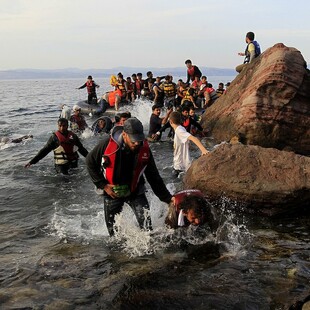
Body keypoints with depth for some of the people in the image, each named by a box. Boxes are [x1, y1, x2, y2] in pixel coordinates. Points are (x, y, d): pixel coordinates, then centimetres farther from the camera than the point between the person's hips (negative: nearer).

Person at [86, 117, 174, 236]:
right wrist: (103, 185, -10)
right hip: (111, 191, 0)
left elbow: (154, 176, -7)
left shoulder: (144, 148, -16)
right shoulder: (107, 143, -22)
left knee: (146, 223, -15)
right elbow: (90, 162, -6)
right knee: (113, 229, 8)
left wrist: (168, 198, -11)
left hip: (135, 190, 1)